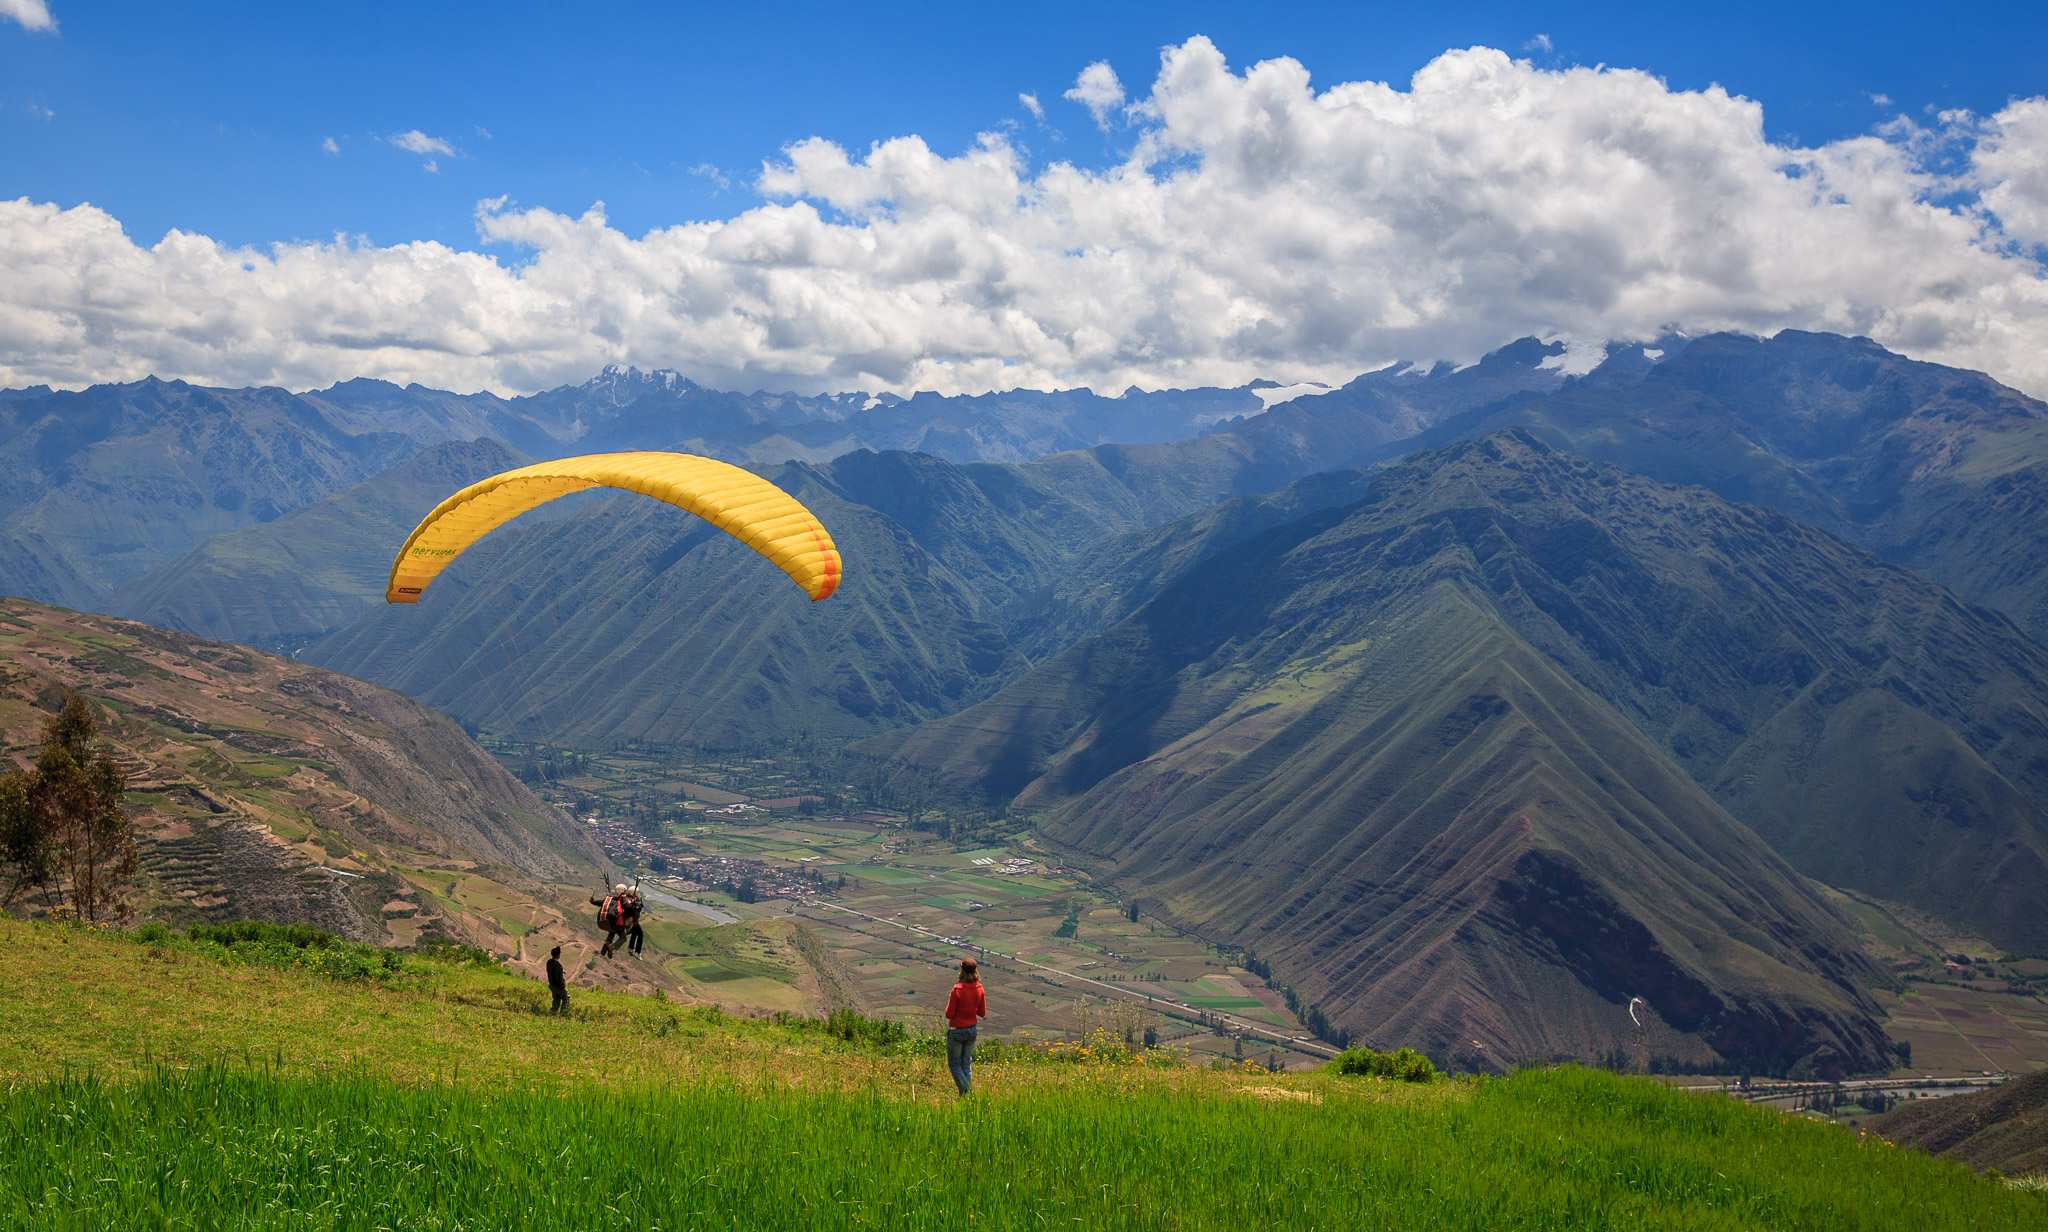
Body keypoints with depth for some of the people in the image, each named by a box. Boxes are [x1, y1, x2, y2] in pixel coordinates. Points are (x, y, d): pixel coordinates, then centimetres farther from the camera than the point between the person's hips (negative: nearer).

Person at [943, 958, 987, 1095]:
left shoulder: (957, 990, -22)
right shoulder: (979, 989, -7)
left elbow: (949, 1014, -15)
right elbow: (982, 1013, 3)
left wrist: (949, 1003, 2)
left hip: (956, 1031, -5)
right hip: (972, 1031, 5)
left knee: (954, 1064, 9)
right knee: (967, 1064, 20)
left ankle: (966, 1094, -1)